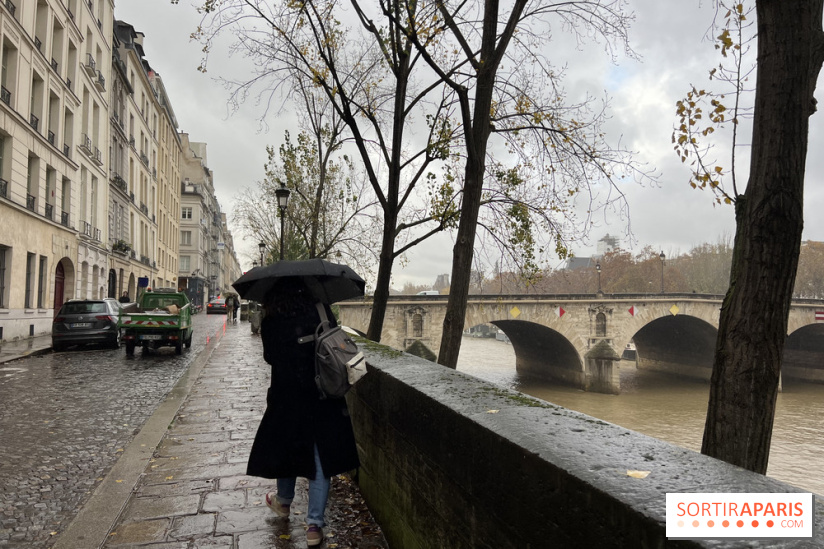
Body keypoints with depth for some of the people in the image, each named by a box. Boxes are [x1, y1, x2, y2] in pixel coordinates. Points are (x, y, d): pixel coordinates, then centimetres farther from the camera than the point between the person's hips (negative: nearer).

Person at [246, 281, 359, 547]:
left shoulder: (270, 323, -7)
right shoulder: (321, 312, -8)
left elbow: (269, 357, 6)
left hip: (286, 398, 0)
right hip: (324, 399, 0)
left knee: (285, 447, 24)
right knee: (321, 457, 10)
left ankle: (284, 502, 46)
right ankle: (314, 525, 14)